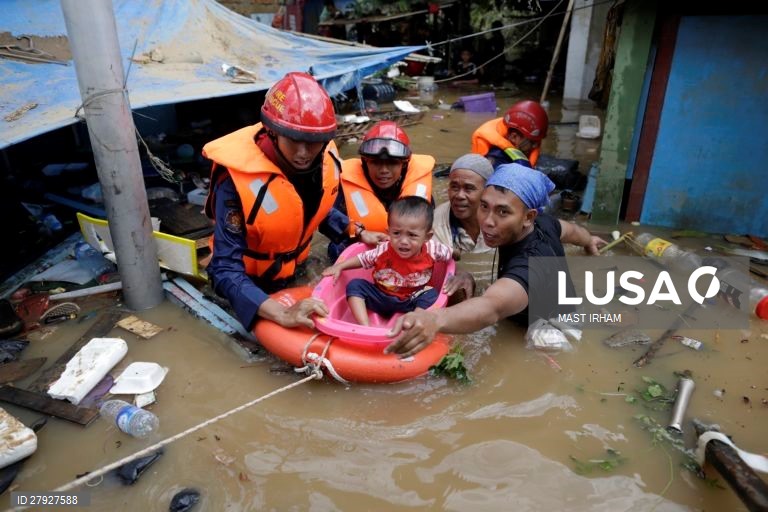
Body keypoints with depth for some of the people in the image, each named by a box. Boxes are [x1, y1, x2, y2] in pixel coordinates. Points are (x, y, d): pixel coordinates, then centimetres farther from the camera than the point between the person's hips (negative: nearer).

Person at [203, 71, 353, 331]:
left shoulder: (325, 158, -20)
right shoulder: (238, 178, -37)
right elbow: (226, 269, -36)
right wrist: (283, 314, -48)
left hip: (294, 269, 5)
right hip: (251, 279, -4)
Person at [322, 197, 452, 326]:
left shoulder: (432, 249, -21)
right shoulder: (384, 250, -20)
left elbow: (450, 254, -2)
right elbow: (363, 258, -3)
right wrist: (339, 267, -6)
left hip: (411, 303, 0)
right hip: (382, 298, 1)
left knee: (432, 295, -27)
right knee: (355, 285, -19)